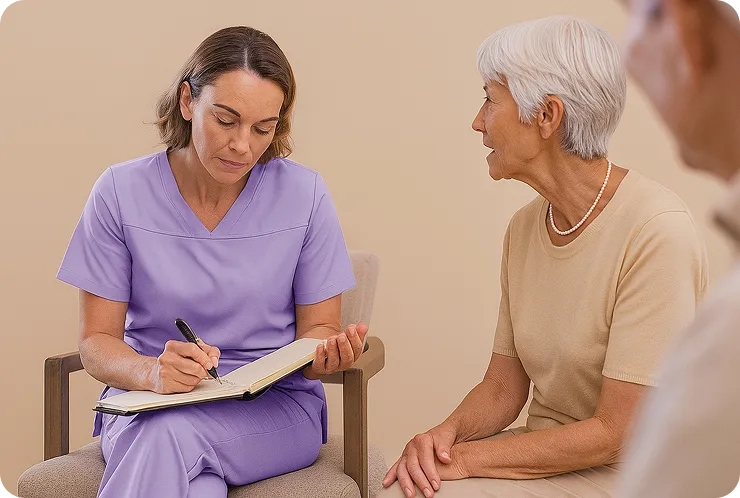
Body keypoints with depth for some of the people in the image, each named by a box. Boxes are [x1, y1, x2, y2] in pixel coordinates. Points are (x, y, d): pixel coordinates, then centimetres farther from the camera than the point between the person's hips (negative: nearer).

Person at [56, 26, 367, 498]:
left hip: (274, 406, 0)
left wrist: (326, 352, -19)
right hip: (145, 401, 1)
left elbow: (316, 327, 6)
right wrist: (152, 372, -24)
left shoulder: (304, 194, -1)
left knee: (168, 435, -34)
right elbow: (97, 341, -1)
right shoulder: (121, 192, -2)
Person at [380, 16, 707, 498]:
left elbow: (616, 434, -20)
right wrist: (446, 434, -12)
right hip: (544, 453, 6)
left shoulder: (658, 231, -20)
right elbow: (502, 386, 9)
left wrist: (466, 458, -17)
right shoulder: (524, 227, 4)